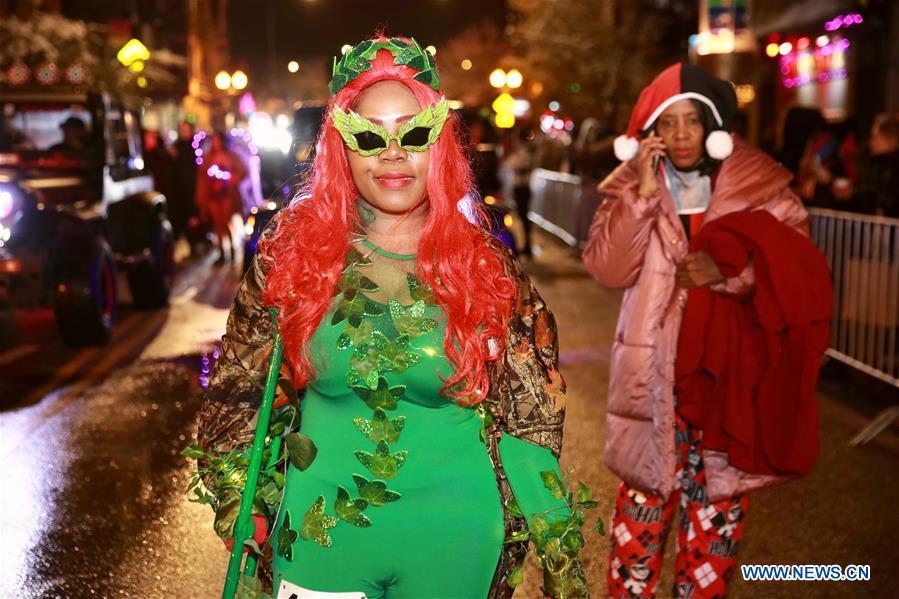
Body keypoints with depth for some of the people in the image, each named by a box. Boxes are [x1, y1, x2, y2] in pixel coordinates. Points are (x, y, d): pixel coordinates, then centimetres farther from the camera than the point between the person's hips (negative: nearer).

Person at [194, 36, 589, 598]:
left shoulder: (488, 269, -6)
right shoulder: (293, 250, -5)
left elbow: (531, 420, -2)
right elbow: (241, 390, 5)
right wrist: (238, 500, 3)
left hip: (454, 542, 0)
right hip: (319, 534, 0)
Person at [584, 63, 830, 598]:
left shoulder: (759, 182, -1)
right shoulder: (632, 184, 2)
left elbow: (802, 266, -5)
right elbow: (608, 270, -10)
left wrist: (728, 268, -19)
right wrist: (643, 191, -17)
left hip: (729, 367, 0)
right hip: (655, 365, 0)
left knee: (719, 491, 11)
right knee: (647, 486, 6)